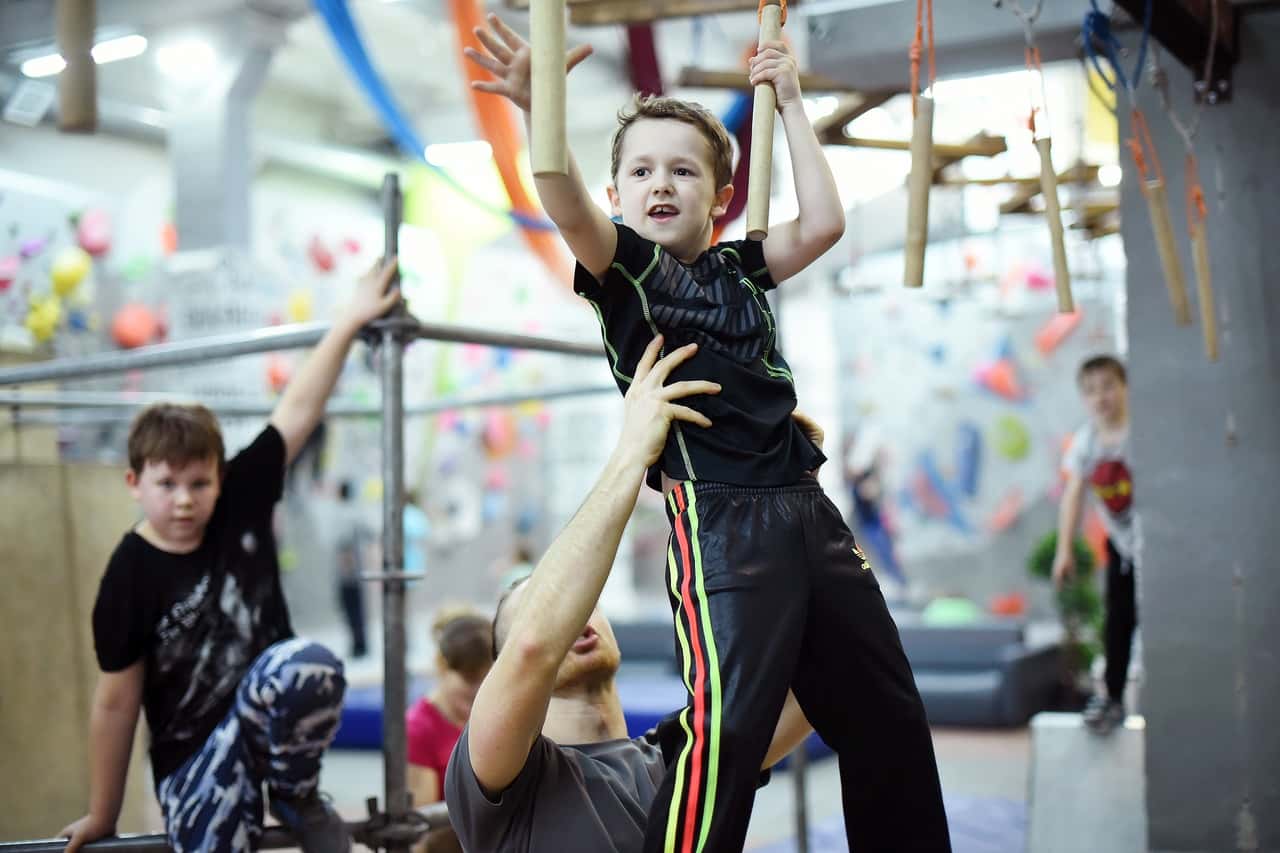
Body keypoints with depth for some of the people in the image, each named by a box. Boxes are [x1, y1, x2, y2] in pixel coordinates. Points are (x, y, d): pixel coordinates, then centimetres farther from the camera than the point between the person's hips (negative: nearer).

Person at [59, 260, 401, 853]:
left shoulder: (241, 502, -6)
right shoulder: (129, 577, -14)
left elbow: (298, 411, -8)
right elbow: (116, 702, -7)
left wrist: (350, 320, -13)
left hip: (272, 716, 2)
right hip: (192, 759, -2)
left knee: (311, 664, -33)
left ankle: (295, 796, -6)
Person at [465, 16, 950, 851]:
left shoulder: (739, 267, 17)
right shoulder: (621, 264, 1)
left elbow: (823, 222, 10)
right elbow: (569, 206, -18)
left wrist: (792, 103, 15)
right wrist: (541, 109, -36)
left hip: (808, 509, 7)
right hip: (718, 523, -6)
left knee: (888, 719, 14)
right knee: (727, 725, -21)